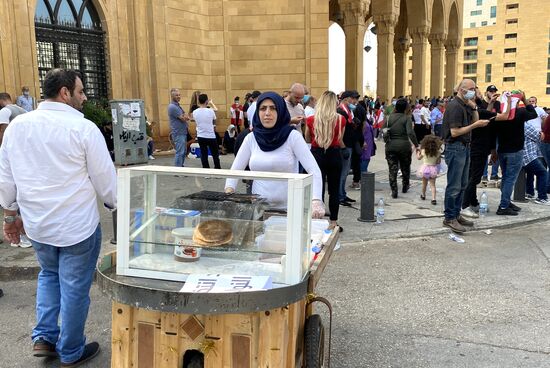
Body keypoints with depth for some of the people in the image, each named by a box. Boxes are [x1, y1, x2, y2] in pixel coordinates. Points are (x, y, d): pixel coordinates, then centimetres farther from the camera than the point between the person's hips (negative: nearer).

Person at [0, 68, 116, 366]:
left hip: (36, 224, 5)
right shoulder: (83, 128, -16)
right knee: (74, 287, 11)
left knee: (49, 274, 29)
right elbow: (105, 177, -11)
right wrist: (116, 206, 7)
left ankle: (43, 337, 26)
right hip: (78, 225, -5)